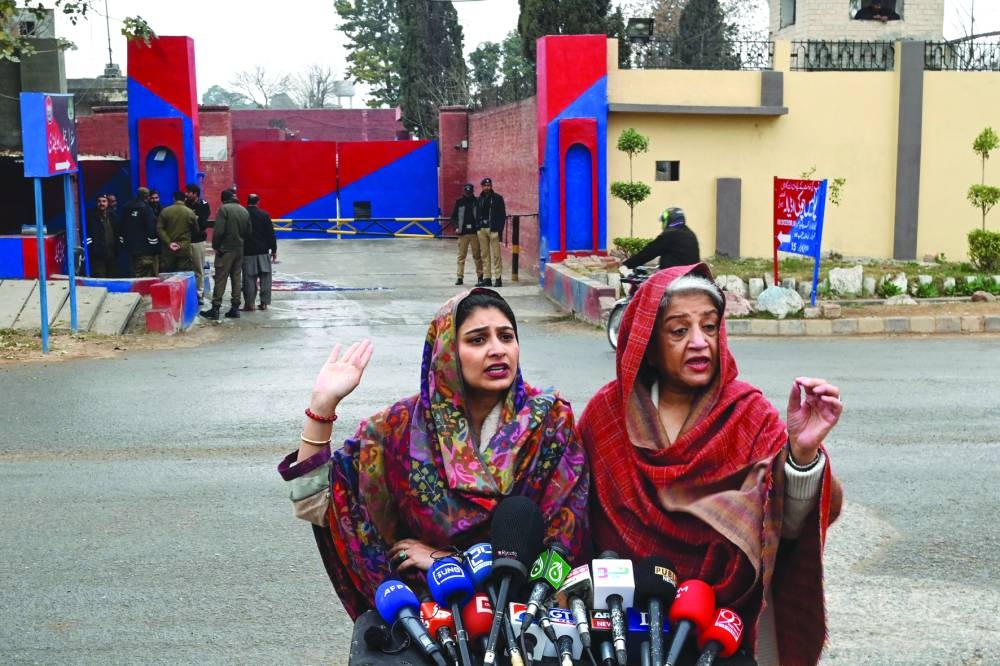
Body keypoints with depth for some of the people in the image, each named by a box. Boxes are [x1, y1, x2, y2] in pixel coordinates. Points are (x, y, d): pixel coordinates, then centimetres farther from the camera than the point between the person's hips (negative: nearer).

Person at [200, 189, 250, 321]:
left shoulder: (224, 209, -11)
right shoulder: (244, 210, 8)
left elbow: (219, 231, -17)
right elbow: (248, 232, 11)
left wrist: (215, 246, -7)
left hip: (225, 249, -6)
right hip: (240, 249, 6)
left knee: (220, 279, -4)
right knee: (237, 279, 10)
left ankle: (215, 308, -3)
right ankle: (235, 308, 11)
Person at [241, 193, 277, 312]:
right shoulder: (264, 214, -3)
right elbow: (271, 234, -2)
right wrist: (274, 250, 5)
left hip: (247, 252, 0)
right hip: (263, 252, 0)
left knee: (249, 279, 1)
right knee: (265, 278, 6)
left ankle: (249, 304, 0)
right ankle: (264, 303, 5)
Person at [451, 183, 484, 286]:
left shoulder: (477, 201, 4)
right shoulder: (459, 202, 7)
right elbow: (453, 216, 10)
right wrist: (456, 227, -4)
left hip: (475, 232, -1)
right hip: (463, 233, 1)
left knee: (477, 255, 1)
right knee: (461, 255, 2)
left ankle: (480, 277, 6)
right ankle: (460, 277, 7)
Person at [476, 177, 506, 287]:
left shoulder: (498, 198, 2)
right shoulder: (479, 199, 14)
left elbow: (502, 215, -1)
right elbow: (477, 215, 15)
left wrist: (500, 230, -9)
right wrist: (478, 227, 4)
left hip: (493, 230, -4)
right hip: (482, 230, 4)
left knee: (496, 255, -6)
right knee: (484, 255, 6)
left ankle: (498, 278, -5)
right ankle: (486, 278, 10)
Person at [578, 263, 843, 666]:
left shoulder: (748, 413, -5)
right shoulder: (607, 411, -3)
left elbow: (788, 526, -16)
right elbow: (578, 513, 4)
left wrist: (803, 451, -31)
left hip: (731, 614, 0)